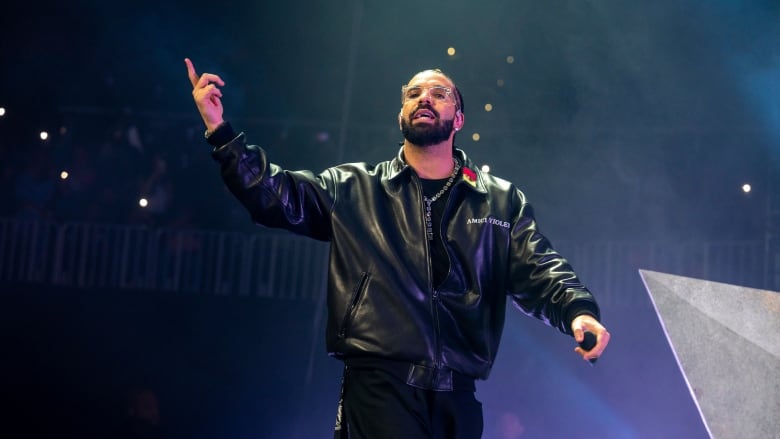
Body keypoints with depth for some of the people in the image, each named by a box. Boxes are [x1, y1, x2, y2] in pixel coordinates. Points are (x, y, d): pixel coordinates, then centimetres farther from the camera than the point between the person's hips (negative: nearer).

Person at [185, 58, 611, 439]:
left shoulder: (502, 201, 14)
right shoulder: (353, 188, 11)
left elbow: (537, 271, 5)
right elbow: (277, 196, 0)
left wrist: (578, 310, -17)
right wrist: (221, 133, -13)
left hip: (457, 397, 2)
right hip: (379, 387, -2)